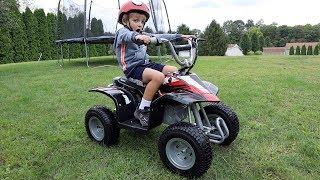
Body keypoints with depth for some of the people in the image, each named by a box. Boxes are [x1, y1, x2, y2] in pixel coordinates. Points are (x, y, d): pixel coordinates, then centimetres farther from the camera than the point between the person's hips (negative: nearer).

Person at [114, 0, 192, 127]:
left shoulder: (143, 35, 21)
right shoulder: (122, 32, -3)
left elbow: (159, 37, 19)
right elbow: (127, 35, -29)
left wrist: (180, 36, 13)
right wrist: (138, 37, -53)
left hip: (145, 64, 8)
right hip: (132, 67, -8)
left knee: (174, 71, -3)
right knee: (158, 76, -33)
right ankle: (142, 110, -26)